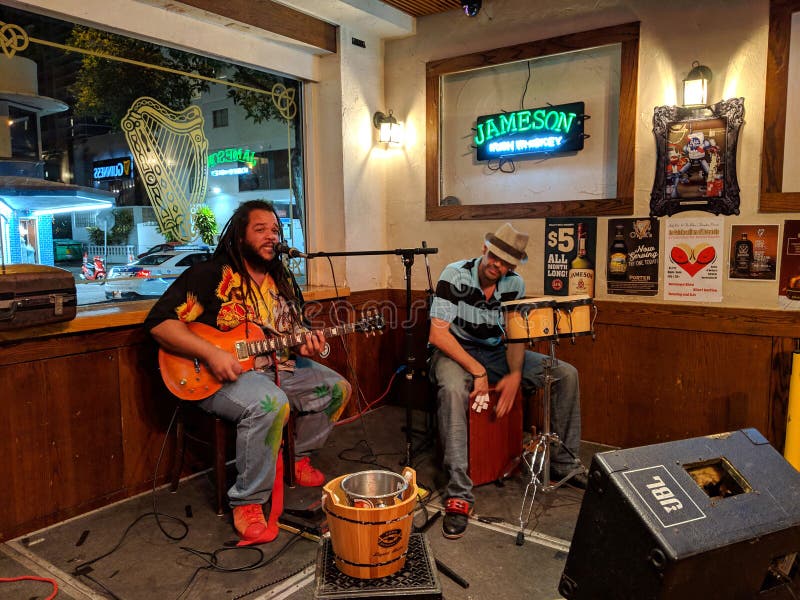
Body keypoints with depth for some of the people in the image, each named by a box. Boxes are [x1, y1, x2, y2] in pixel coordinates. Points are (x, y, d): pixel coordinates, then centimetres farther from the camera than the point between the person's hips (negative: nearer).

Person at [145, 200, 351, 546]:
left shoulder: (282, 280, 12)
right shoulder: (209, 274, -11)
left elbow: (292, 330, 20)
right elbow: (159, 321, -18)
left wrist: (304, 345, -5)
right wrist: (211, 353, -27)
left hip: (275, 367, 8)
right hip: (222, 375, -8)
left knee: (337, 388, 5)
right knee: (270, 403, -36)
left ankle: (298, 458, 23)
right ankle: (248, 504, -18)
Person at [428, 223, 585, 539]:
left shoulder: (515, 284, -2)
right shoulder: (456, 275, -17)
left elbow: (515, 336, -1)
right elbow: (438, 333, -22)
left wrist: (515, 374, -20)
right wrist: (477, 371, -26)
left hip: (496, 353, 5)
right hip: (455, 352, -5)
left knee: (567, 374, -7)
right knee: (453, 389, -41)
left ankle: (564, 463, 7)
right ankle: (458, 495, -35)